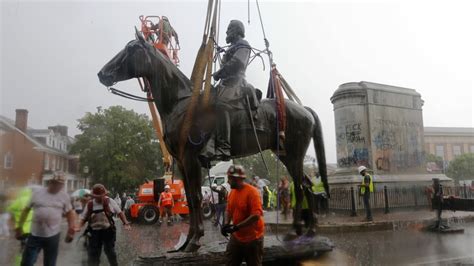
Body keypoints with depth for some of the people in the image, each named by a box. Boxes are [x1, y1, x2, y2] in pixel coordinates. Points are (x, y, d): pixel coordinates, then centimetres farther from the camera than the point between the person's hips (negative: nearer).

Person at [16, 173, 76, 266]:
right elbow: (26, 209, 8)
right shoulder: (37, 192, 0)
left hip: (53, 236, 0)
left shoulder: (64, 196, 2)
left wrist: (71, 227, 2)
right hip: (35, 235, 0)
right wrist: (20, 226, 8)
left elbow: (69, 212, 11)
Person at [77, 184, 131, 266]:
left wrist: (126, 223, -8)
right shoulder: (89, 204, 1)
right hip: (94, 232, 2)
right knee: (93, 253, 6)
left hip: (108, 231, -2)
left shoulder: (110, 201, -4)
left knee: (110, 251, 10)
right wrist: (78, 227, -9)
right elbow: (84, 218, 9)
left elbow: (119, 212, 1)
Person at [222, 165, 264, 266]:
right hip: (236, 236, 7)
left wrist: (237, 226, -26)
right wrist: (226, 224, -6)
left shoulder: (252, 192, -20)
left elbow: (256, 215, -26)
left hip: (252, 238, -6)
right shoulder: (232, 192, 2)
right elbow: (229, 210, 12)